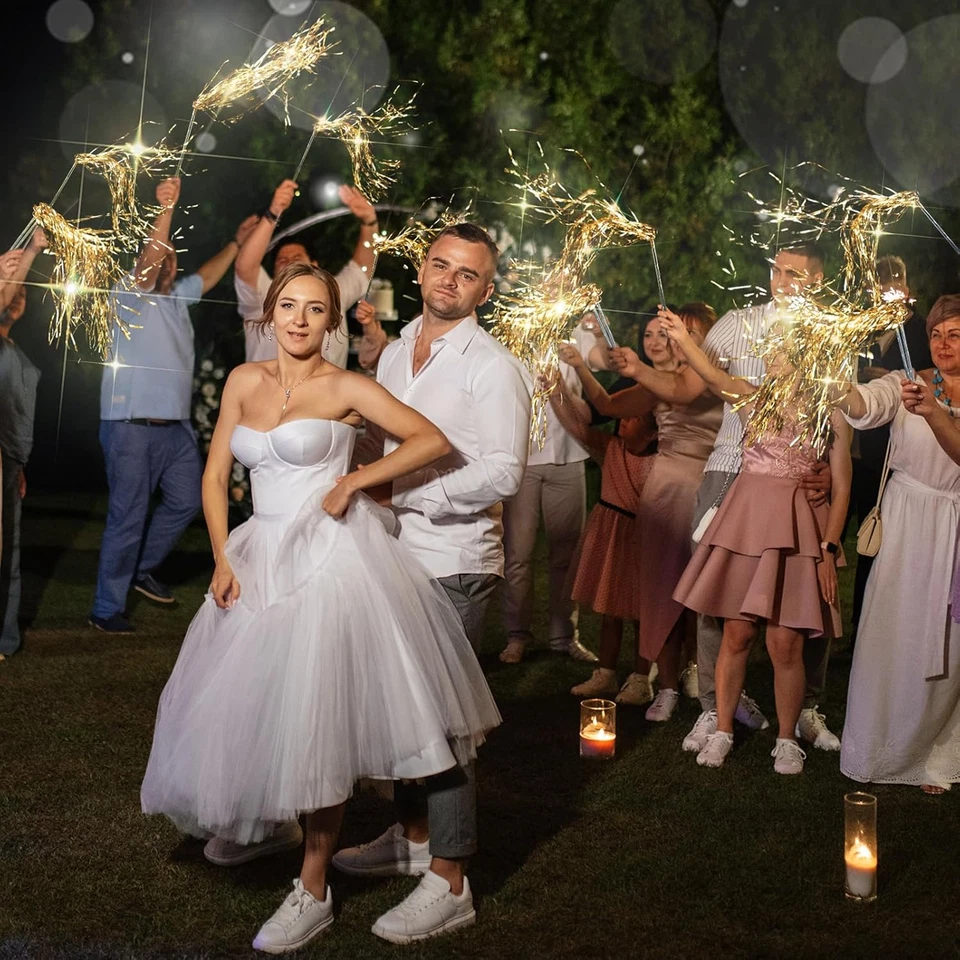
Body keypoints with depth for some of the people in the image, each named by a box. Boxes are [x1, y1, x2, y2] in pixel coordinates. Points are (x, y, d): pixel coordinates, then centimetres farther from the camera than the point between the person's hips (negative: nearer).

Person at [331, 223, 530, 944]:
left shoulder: (492, 366, -9)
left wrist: (403, 493, -17)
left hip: (454, 566, -7)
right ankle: (412, 836, 33)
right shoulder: (396, 352, 14)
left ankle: (448, 883, 6)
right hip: (395, 554, 7)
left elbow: (502, 474, -17)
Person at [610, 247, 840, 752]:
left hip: (801, 481, 1)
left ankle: (807, 708, 19)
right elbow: (684, 388, 3)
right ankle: (716, 707, 11)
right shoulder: (738, 324, 6)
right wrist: (639, 371, -14)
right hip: (732, 470, 0)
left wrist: (831, 468, -12)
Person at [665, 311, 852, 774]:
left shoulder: (831, 416, 4)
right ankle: (722, 732, 18)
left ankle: (786, 740, 15)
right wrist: (682, 339, -24)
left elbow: (841, 489, 1)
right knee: (736, 633, 4)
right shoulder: (753, 399, 9)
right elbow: (714, 376, -10)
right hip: (746, 521, 2)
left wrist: (828, 549, -6)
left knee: (785, 643, -2)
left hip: (798, 529, -2)